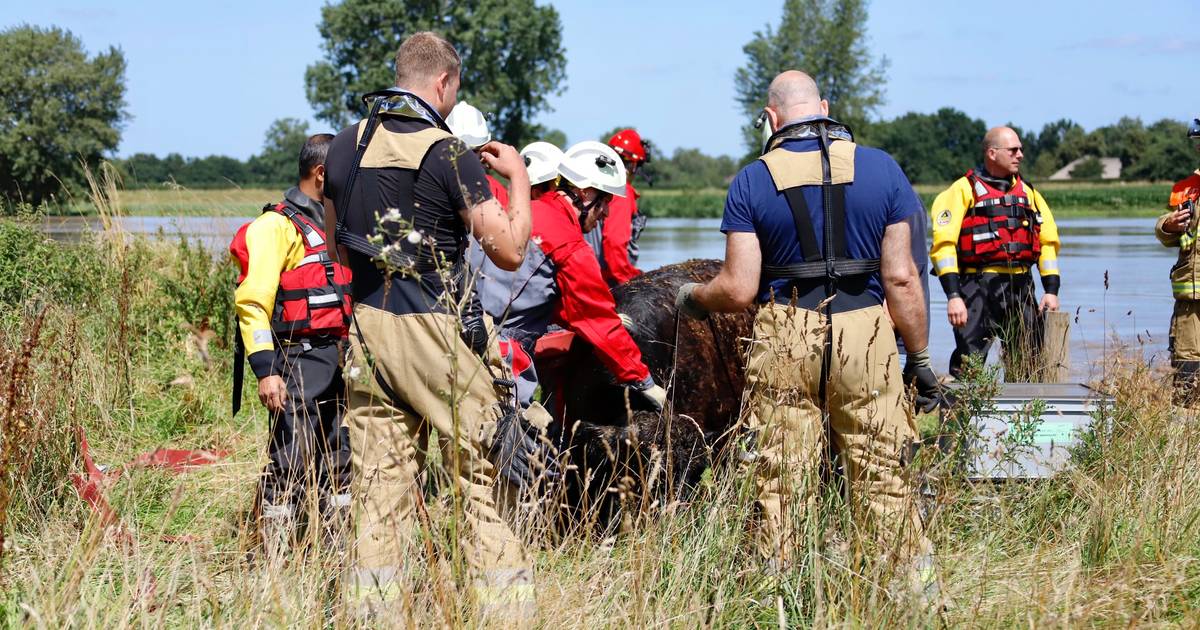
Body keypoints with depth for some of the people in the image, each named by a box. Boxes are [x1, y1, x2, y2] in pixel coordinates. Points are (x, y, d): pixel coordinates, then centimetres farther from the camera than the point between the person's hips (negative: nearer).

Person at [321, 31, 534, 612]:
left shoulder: (346, 146, 9)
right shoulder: (448, 153, -10)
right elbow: (509, 251, -8)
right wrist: (517, 176, 6)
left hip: (363, 325, 6)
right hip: (428, 329, -6)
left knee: (379, 483, 7)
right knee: (480, 475, 1)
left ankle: (374, 611, 5)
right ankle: (506, 607, 0)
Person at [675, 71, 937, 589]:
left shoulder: (752, 181, 1)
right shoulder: (881, 169, 2)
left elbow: (738, 289, -3)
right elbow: (900, 278, 0)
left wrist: (692, 298, 18)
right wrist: (919, 356, 8)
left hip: (783, 340, 0)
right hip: (864, 339, 0)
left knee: (780, 481, 5)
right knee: (882, 477, 4)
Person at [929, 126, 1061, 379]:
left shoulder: (1028, 193, 16)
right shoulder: (963, 191, -1)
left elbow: (1048, 241, 18)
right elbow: (944, 244, -8)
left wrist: (1051, 290, 6)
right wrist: (953, 295, -17)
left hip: (1020, 289, 5)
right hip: (978, 288, -5)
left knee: (1030, 367, 7)